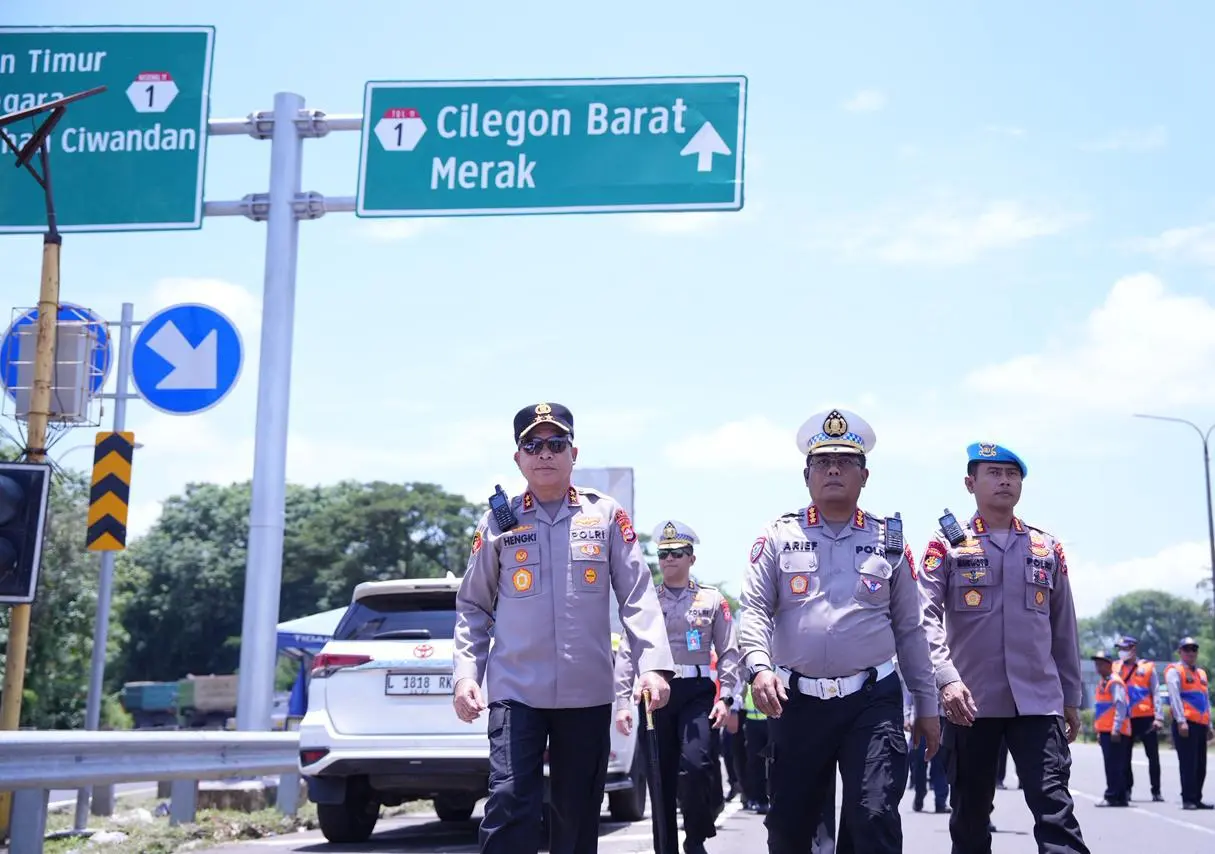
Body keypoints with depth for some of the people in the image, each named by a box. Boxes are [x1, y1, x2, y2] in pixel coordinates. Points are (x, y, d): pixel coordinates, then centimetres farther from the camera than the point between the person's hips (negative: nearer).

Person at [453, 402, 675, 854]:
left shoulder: (607, 515, 4)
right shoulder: (498, 521, 5)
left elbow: (638, 595, 1)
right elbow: (473, 606, 9)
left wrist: (653, 664, -10)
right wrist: (465, 673, -2)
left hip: (588, 691, 1)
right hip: (515, 689, -1)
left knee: (579, 812, 10)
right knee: (509, 805, -13)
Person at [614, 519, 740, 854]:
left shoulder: (712, 599, 6)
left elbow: (728, 653, 5)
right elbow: (627, 654, 7)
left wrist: (725, 697, -6)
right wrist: (622, 702, 0)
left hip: (697, 691, -2)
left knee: (695, 765, -19)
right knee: (660, 776, 4)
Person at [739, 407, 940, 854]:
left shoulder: (889, 540, 9)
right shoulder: (778, 536, 5)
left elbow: (910, 630, 11)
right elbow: (753, 610, -3)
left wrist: (926, 705, 9)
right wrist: (759, 667, -22)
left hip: (873, 701, 0)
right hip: (798, 701, 1)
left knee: (875, 817, -12)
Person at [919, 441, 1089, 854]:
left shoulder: (1048, 548, 12)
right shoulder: (946, 544, 2)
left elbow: (1064, 630, 15)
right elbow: (926, 619, -9)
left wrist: (1072, 697, 13)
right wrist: (946, 678, -23)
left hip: (1039, 701, 1)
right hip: (970, 702, -1)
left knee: (1055, 811, -10)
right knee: (970, 816, 9)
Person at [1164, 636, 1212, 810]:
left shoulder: (1201, 673, 22)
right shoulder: (1174, 671, -1)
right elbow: (1175, 697, -10)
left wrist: (1209, 726, 20)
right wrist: (1181, 721, -19)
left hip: (1201, 724, 7)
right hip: (1185, 724, -7)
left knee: (1201, 765, 7)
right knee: (1188, 763, -8)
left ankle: (1196, 799, 14)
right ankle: (1188, 800, -5)